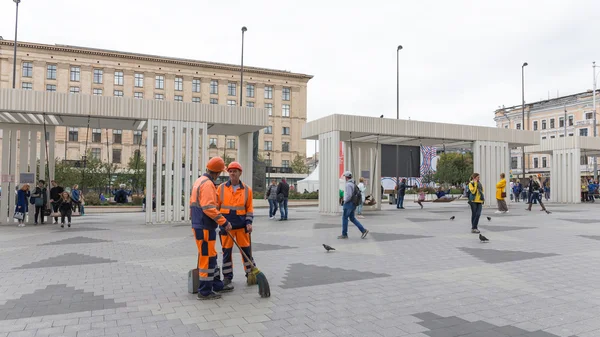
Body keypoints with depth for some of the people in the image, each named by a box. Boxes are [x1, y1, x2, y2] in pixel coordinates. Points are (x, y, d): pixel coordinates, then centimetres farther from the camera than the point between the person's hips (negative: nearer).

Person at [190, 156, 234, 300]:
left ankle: (217, 284, 29)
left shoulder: (199, 181, 14)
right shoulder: (208, 184, -18)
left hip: (198, 225, 10)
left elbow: (193, 204, 21)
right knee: (207, 258, -2)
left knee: (210, 256, 18)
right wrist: (224, 222, -22)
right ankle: (205, 291, 7)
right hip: (205, 228, -10)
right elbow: (209, 208, -27)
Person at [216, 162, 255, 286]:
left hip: (242, 225, 0)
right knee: (226, 251, 8)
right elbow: (216, 206, 5)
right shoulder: (221, 188, 2)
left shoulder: (247, 189, 2)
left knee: (246, 249, 6)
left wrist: (249, 222, -5)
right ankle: (227, 276, 20)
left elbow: (249, 208, 5)